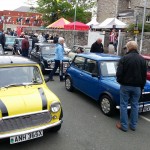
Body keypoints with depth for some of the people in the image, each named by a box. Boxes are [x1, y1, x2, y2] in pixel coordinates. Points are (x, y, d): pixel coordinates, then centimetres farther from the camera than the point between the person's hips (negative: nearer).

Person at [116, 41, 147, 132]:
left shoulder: (124, 58, -11)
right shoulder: (142, 59, 2)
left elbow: (119, 73, -12)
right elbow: (144, 75, 7)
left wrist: (120, 81, 8)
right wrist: (142, 87, 16)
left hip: (125, 86, -3)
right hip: (137, 86, 4)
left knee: (124, 105, 6)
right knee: (135, 105, 13)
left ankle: (124, 126, 11)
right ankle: (133, 125, 21)